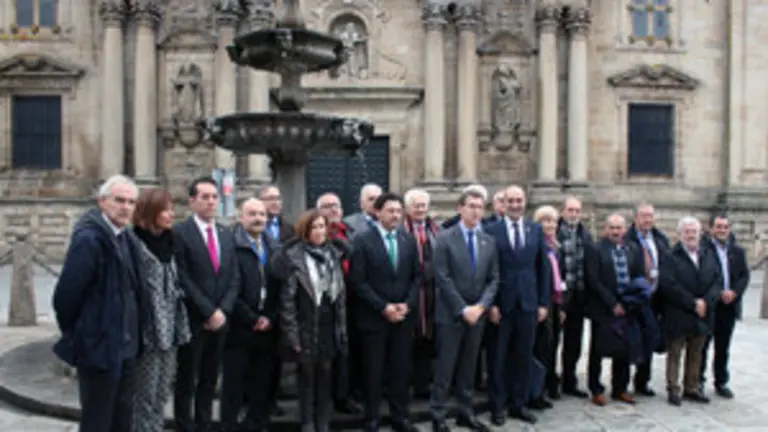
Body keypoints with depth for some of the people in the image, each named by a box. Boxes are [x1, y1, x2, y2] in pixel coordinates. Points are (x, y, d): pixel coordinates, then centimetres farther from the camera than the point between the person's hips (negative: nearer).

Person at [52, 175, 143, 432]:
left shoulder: (126, 238, 8)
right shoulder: (89, 238, -18)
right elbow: (66, 292, -18)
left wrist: (133, 335, 10)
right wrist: (73, 333, -5)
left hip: (124, 345, 8)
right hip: (98, 345, -8)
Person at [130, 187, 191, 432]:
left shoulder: (168, 243, 11)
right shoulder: (135, 244, -12)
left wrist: (181, 326, 12)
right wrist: (136, 331, -15)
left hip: (169, 331, 7)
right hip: (148, 332, -7)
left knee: (161, 395, 15)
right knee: (145, 397, 3)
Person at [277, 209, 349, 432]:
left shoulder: (333, 254, 8)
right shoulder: (293, 256, -8)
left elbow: (341, 293, 10)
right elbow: (287, 298, -10)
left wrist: (342, 329, 6)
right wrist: (292, 334, -14)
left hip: (329, 325, 4)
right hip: (306, 326, -4)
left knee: (326, 375, 10)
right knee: (307, 375, 6)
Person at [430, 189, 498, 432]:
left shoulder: (489, 242, 8)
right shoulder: (445, 238, -7)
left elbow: (494, 279, 7)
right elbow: (443, 279, -12)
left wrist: (481, 306, -8)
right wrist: (463, 309, -15)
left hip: (477, 314, 5)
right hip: (450, 314, -4)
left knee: (469, 367, 14)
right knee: (445, 368, 2)